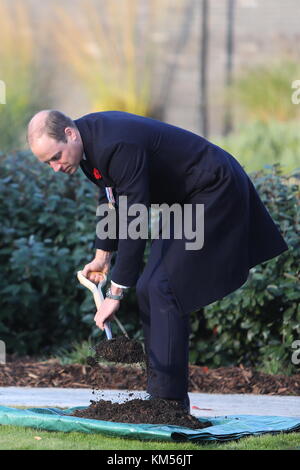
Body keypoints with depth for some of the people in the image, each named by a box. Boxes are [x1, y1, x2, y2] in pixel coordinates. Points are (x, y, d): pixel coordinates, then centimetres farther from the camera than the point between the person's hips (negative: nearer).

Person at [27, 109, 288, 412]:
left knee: (162, 287, -17)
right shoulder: (89, 136, -1)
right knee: (149, 289, 6)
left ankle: (169, 399, -15)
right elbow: (111, 200, 16)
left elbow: (134, 222, -29)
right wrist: (102, 257, 17)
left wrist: (116, 293, -26)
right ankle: (162, 396, 8)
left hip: (214, 193, -10)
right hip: (184, 198, 10)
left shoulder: (117, 147, -31)